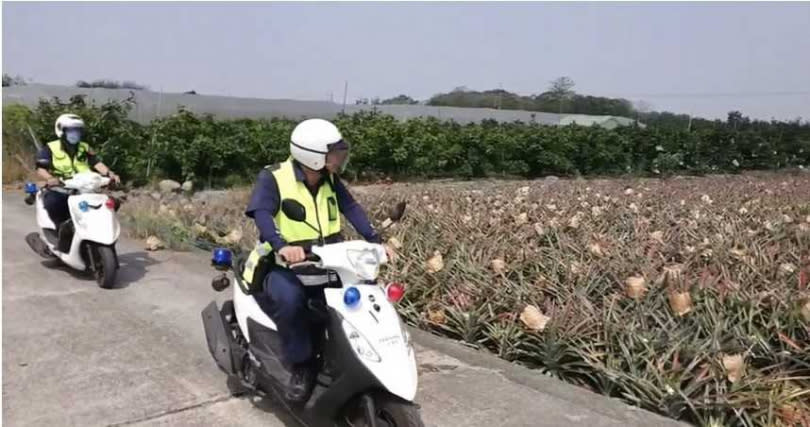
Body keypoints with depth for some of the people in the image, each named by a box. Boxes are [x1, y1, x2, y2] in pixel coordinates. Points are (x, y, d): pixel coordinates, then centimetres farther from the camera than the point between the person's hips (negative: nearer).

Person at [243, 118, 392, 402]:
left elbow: (350, 207, -5)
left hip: (323, 265, 6)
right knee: (290, 299, -36)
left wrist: (375, 241, -20)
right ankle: (301, 366, -16)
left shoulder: (329, 180, 4)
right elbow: (261, 214, -29)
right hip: (281, 266, -6)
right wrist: (282, 246, -48)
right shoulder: (273, 178, -14)